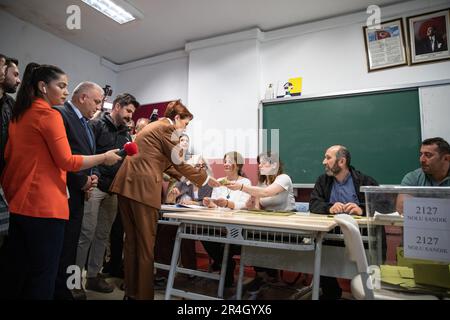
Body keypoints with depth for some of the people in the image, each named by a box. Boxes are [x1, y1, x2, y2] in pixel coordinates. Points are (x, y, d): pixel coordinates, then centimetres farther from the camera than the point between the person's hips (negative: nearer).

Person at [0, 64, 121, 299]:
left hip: (20, 204, 9)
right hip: (45, 206, -9)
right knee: (42, 275, 1)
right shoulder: (50, 114, -10)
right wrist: (104, 158, -4)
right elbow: (67, 161, -14)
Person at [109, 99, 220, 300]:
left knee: (131, 240, 14)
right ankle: (143, 294, 7)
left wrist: (184, 178, 24)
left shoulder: (154, 126, 25)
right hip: (142, 186, -10)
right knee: (145, 244, -1)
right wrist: (206, 180, 7)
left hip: (127, 183, 10)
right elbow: (178, 162, -3)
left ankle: (131, 291, 25)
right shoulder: (167, 128, -4)